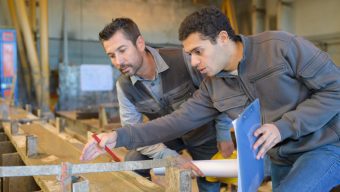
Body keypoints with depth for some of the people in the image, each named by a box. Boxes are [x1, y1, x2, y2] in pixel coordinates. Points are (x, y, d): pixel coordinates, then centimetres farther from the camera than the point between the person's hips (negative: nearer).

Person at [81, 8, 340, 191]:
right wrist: (120, 136, -15)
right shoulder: (212, 87, -3)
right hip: (281, 159, 6)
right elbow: (177, 121, -6)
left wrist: (283, 127, -24)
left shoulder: (280, 45, -19)